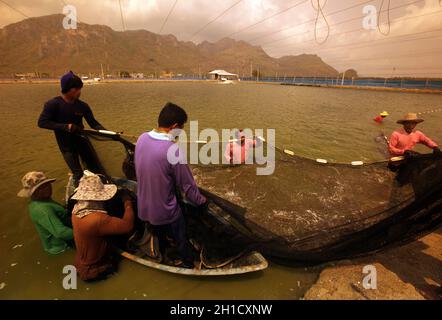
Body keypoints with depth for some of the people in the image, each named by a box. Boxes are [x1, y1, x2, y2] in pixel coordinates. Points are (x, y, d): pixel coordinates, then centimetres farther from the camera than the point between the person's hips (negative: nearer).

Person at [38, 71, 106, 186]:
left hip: (82, 140, 4)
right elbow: (42, 122, -15)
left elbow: (93, 123, -2)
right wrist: (66, 126, -25)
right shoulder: (53, 104, -15)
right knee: (79, 174, -3)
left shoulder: (82, 106, -5)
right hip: (67, 146, -3)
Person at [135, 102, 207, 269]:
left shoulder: (142, 138, -11)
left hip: (145, 205, 6)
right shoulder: (173, 151, -32)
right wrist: (201, 201, -1)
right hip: (166, 209, -6)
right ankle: (187, 263, 46)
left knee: (158, 234, 33)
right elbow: (187, 186, -20)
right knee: (180, 239, 22)